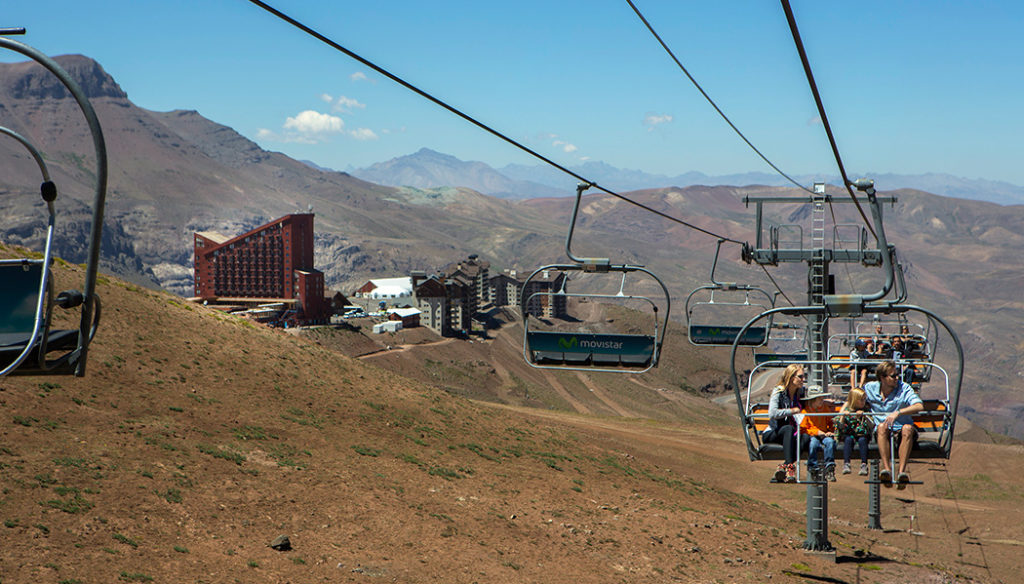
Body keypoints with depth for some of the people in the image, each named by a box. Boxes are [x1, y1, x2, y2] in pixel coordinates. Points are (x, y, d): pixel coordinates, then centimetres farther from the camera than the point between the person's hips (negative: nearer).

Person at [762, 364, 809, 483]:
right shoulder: (778, 392, -9)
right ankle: (789, 467, -47)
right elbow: (772, 413, -24)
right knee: (788, 428, -37)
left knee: (805, 437, -28)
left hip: (790, 434, 5)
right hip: (771, 434, -5)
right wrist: (792, 411, -17)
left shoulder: (800, 393, 9)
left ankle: (783, 468, -37)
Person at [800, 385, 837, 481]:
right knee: (813, 442, -38)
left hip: (825, 435, 3)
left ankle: (829, 468, -29)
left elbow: (833, 423, 19)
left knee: (830, 441, -32)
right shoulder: (805, 411, -1)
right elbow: (802, 429, -4)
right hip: (811, 436, -3)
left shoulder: (827, 409, 12)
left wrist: (832, 432, -2)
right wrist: (816, 432, -16)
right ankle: (814, 469, -28)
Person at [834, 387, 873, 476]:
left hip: (862, 435, 0)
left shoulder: (866, 409, 6)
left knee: (862, 440, -31)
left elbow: (872, 426, -5)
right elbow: (841, 426, -2)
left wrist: (865, 416, -19)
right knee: (849, 439, -31)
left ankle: (864, 465, -34)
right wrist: (843, 416, -18)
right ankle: (846, 464, -35)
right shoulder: (846, 409, 5)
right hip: (848, 434, 0)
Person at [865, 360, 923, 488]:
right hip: (882, 433, 1)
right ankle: (887, 468, -43)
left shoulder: (904, 388, -3)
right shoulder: (870, 388, 5)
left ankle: (902, 470, -41)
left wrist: (898, 413, -32)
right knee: (882, 426, -35)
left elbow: (919, 406, -19)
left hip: (900, 431, -1)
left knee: (908, 428, -35)